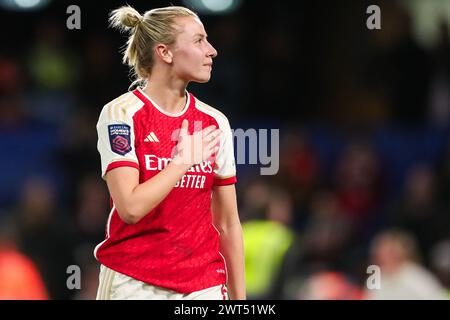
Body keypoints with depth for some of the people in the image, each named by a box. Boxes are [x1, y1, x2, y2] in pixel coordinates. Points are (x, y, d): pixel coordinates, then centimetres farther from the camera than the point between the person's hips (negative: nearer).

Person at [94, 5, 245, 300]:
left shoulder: (215, 123, 7)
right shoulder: (121, 114, -7)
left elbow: (228, 223, 11)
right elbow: (131, 208, -19)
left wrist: (239, 297, 9)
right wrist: (185, 159, -12)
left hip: (204, 284, 4)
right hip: (135, 283, -4)